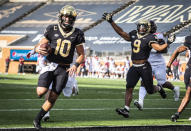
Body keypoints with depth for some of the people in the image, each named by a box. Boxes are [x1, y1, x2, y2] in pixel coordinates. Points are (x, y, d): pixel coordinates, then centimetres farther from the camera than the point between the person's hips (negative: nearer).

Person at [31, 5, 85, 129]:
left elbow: (81, 55, 8)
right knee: (41, 92, -19)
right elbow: (39, 46, 7)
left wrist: (75, 65, -10)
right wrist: (38, 49, -18)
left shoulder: (76, 34, 1)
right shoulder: (52, 30, 0)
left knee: (52, 98, -2)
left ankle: (38, 119, 14)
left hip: (63, 69, 1)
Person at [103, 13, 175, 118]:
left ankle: (159, 89, 41)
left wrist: (168, 43, -31)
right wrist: (111, 22, 4)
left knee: (150, 90, 6)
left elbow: (158, 48, -18)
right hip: (134, 67, 4)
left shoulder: (149, 38, -7)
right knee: (129, 88, -9)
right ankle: (126, 109, -10)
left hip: (144, 67, -4)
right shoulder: (134, 35, 9)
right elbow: (121, 33, 8)